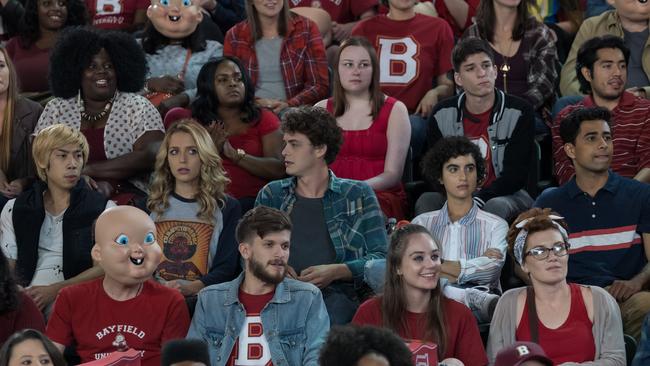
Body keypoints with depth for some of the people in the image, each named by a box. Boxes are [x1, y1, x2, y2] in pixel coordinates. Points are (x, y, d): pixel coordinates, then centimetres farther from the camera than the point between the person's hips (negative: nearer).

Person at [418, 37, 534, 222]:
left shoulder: (519, 113, -6)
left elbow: (515, 175, -10)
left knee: (496, 207, -37)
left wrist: (477, 201, -26)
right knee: (426, 201, -28)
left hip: (507, 194, -2)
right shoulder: (443, 115, 4)